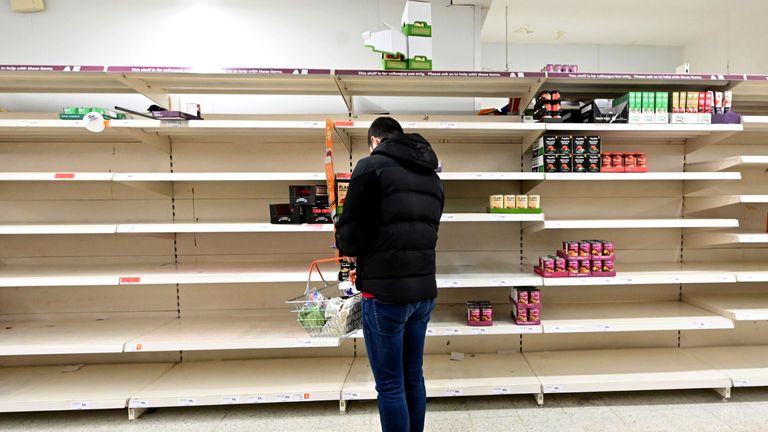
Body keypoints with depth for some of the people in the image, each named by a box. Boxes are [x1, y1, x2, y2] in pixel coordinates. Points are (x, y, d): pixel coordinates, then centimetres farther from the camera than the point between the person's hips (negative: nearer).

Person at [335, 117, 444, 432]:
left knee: (390, 385, 8)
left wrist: (347, 246, 11)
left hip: (385, 292, -7)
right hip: (424, 291, 7)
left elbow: (349, 236, -12)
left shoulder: (371, 166, -8)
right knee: (414, 377, 20)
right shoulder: (432, 176, 14)